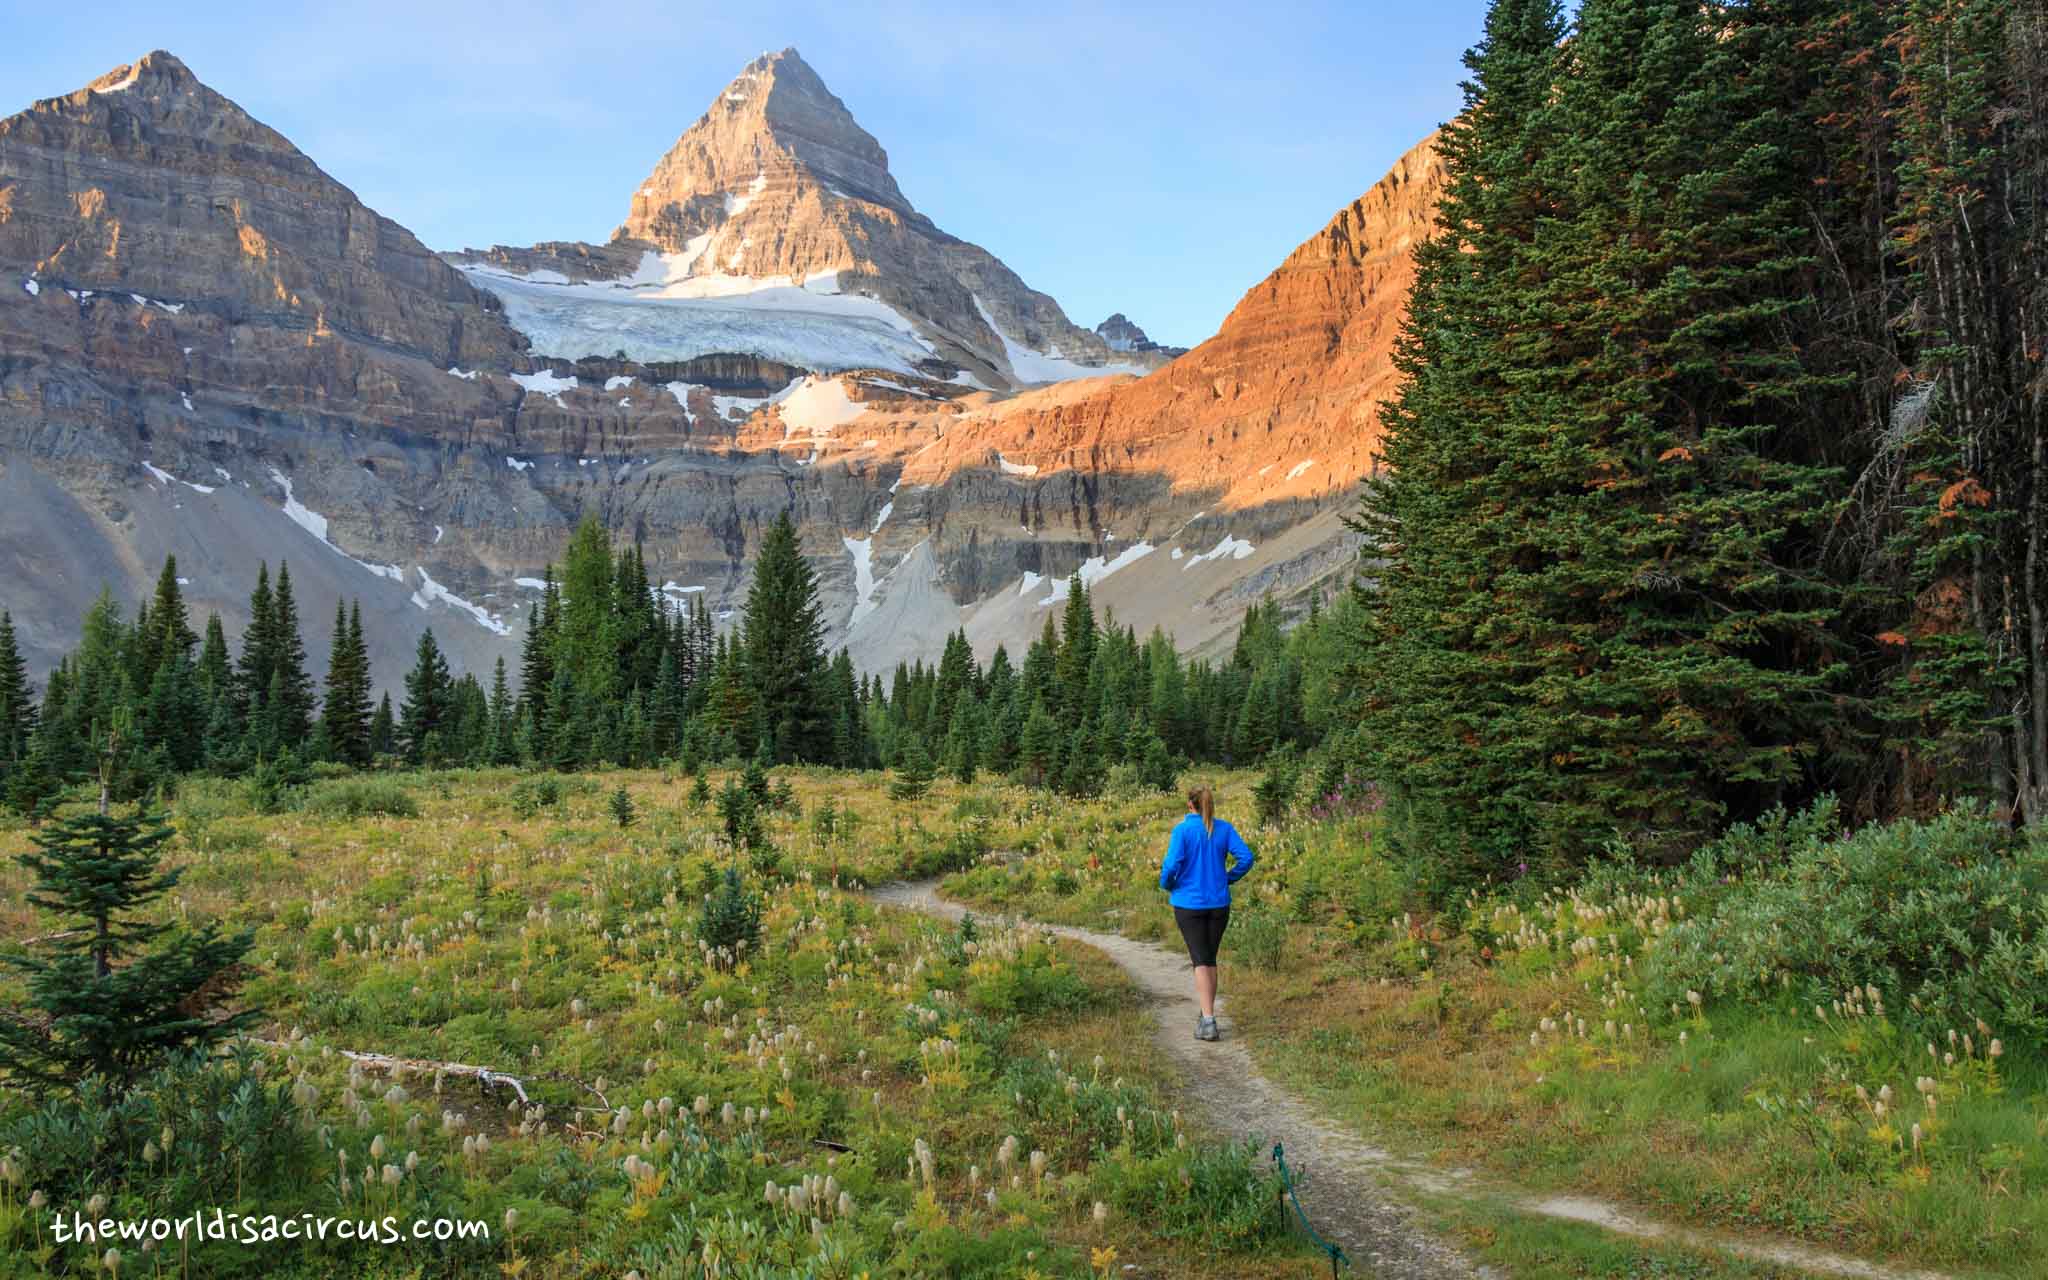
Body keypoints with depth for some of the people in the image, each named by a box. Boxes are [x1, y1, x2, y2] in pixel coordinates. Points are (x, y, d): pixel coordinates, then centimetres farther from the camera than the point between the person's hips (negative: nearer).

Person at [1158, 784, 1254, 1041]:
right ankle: (1207, 1015, 25)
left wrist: (1167, 885, 1)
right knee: (1210, 959, 18)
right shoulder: (1224, 829, -1)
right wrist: (1228, 878, 7)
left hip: (1189, 904, -3)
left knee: (1200, 961, -2)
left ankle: (1209, 1022, -12)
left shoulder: (1183, 830, -11)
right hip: (1219, 903, 3)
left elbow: (1171, 864, -19)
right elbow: (1246, 858, -8)